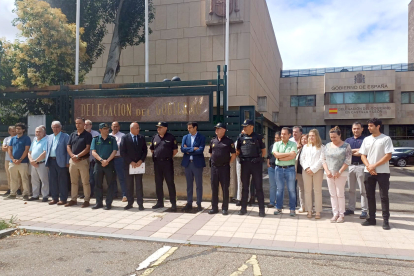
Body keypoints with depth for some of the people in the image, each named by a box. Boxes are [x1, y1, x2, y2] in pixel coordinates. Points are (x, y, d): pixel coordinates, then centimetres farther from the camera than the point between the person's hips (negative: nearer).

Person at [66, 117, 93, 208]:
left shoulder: (87, 135, -2)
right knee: (73, 181, 12)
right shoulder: (73, 134, 14)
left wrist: (78, 156, -15)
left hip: (83, 160, -5)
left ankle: (87, 200, 5)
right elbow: (68, 147, 10)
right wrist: (72, 156, -7)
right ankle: (73, 199, 21)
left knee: (85, 182, -2)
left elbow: (88, 148, -10)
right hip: (73, 160, 6)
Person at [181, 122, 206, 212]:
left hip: (197, 163, -4)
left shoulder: (201, 137, -1)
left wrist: (189, 150, -9)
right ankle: (189, 203, 17)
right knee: (189, 184, 10)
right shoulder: (185, 137, 10)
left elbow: (201, 150, -15)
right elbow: (182, 149, -4)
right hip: (187, 163, 4)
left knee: (198, 185, 3)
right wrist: (193, 148, -13)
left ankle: (199, 204, 11)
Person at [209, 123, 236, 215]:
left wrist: (228, 163, -3)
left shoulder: (229, 141, -4)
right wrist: (212, 161, 10)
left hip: (224, 167, -4)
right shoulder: (213, 141, 9)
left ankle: (225, 208, 10)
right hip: (214, 167, 4)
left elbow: (233, 155, -1)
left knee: (225, 188, 1)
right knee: (214, 188, 8)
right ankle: (214, 207, 16)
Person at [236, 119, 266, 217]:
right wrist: (242, 157, 2)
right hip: (244, 164, 3)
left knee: (258, 187, 0)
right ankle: (243, 208, 18)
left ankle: (261, 209, 7)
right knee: (244, 186, 9)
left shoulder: (258, 137, 1)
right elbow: (238, 151, 16)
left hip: (256, 164, -3)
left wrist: (258, 158, 2)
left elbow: (264, 151, 6)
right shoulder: (241, 138, 9)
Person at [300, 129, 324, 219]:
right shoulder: (305, 146, 16)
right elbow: (302, 158, 9)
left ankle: (318, 212, 3)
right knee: (307, 191, 3)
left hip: (317, 171, -3)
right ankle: (309, 211, 8)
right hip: (306, 171, 3)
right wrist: (306, 168, -6)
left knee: (317, 191, -1)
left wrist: (313, 169, -12)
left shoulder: (321, 147, 4)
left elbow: (321, 160, -5)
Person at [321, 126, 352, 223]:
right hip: (329, 173, 4)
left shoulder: (346, 146, -2)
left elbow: (348, 161, -7)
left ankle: (341, 214, 7)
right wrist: (327, 171, -4)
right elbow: (323, 159, 8)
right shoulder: (327, 146, 10)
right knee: (332, 194, 6)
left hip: (341, 173, -4)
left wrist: (339, 172, -12)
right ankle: (335, 214, 13)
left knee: (340, 194, -3)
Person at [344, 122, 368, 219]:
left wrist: (351, 152, -5)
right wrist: (356, 150, -8)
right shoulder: (348, 140, 14)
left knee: (363, 190, -1)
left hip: (361, 166, -5)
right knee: (351, 189, 12)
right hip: (350, 166, 5)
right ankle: (351, 208, 20)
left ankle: (364, 210, 6)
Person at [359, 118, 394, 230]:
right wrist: (369, 167, -9)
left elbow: (388, 156, -9)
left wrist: (374, 166, -14)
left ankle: (386, 220, 7)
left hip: (383, 172, -4)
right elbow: (363, 155, 8)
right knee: (370, 196, 8)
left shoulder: (386, 139, -3)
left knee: (384, 196, -1)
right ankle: (372, 218, 17)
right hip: (369, 172, 4)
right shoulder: (366, 140, 10)